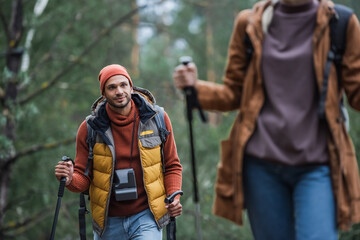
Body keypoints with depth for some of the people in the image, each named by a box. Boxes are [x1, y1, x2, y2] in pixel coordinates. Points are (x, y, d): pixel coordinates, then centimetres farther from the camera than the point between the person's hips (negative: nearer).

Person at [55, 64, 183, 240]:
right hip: (108, 221, 2)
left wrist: (174, 197, -10)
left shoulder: (156, 118, -2)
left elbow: (172, 165, 7)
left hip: (146, 218, -2)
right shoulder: (90, 128, -4)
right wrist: (71, 180, -22)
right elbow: (84, 178, 1)